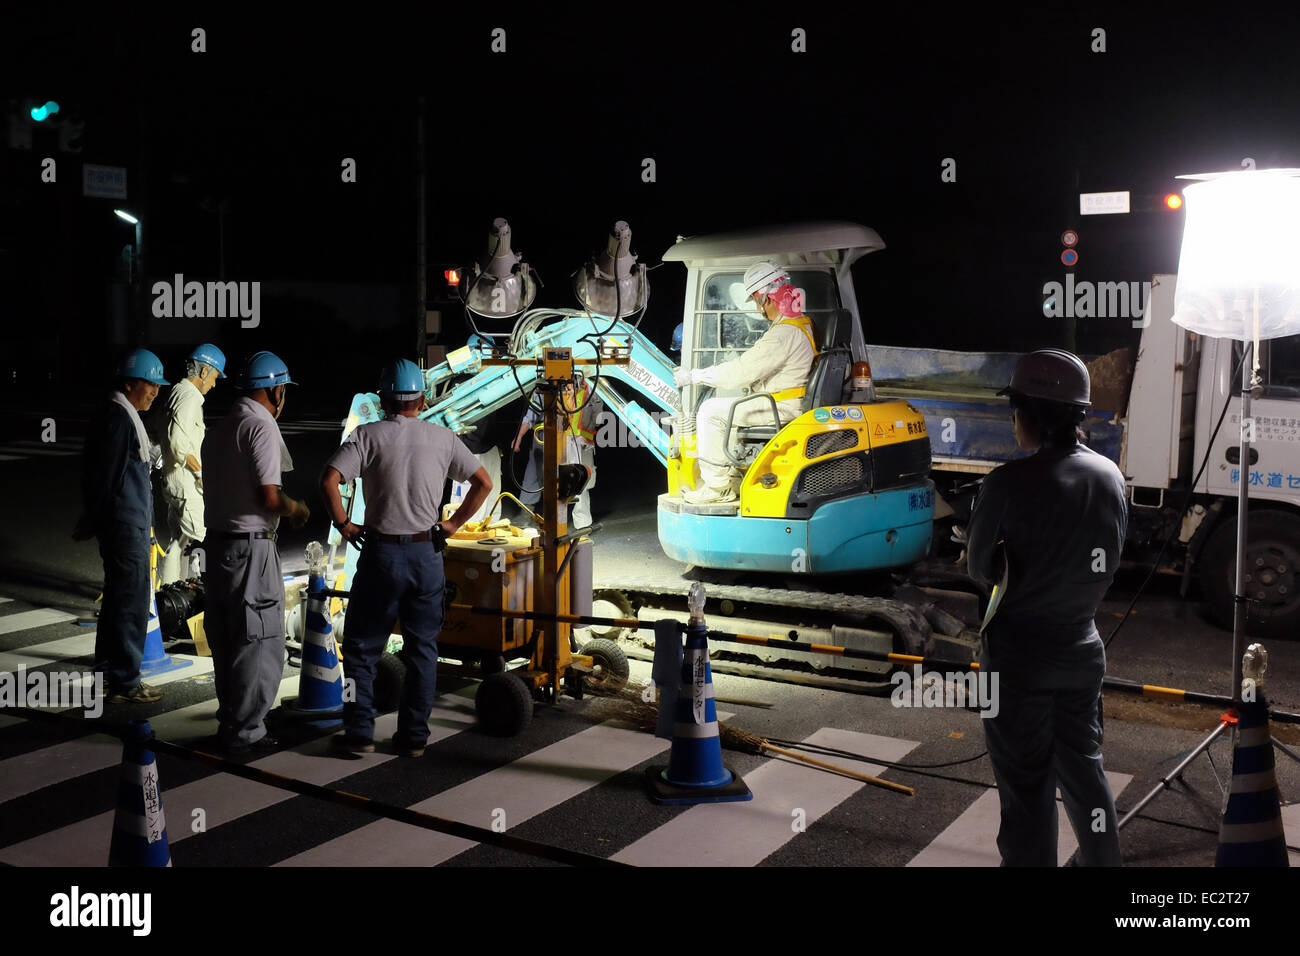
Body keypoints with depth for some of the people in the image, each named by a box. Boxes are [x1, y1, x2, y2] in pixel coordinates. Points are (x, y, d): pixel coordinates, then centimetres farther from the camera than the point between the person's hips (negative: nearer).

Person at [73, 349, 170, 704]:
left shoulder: (125, 417, 16)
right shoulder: (117, 419, -16)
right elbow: (101, 475, -18)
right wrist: (91, 521, -14)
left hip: (131, 525, 11)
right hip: (126, 527, -11)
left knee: (117, 598, 17)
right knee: (132, 601, -6)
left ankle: (107, 673, 27)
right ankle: (124, 683, 1)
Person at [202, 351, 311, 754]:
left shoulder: (218, 429, 15)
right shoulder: (262, 427, -13)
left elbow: (221, 489, 16)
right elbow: (268, 496, -20)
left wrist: (284, 510, 17)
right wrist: (296, 509, -1)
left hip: (217, 541, 9)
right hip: (250, 547, -9)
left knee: (226, 641, 16)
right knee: (259, 644, 0)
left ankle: (230, 723, 26)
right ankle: (244, 732, 4)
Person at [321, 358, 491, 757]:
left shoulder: (368, 435, -5)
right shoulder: (443, 437, 4)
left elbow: (329, 479, -17)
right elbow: (483, 482, 6)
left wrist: (342, 523, -4)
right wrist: (453, 523, 11)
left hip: (381, 552, -2)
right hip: (427, 553, 2)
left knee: (361, 646, 10)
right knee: (422, 648, 10)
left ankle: (359, 732, 11)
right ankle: (414, 737, 14)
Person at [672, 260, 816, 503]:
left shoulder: (784, 334, -22)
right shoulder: (803, 324, 11)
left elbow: (743, 371, -22)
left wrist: (694, 376, -13)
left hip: (782, 409, -10)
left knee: (711, 410, -10)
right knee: (721, 403, 18)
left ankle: (718, 486, -5)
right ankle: (733, 480, 16)